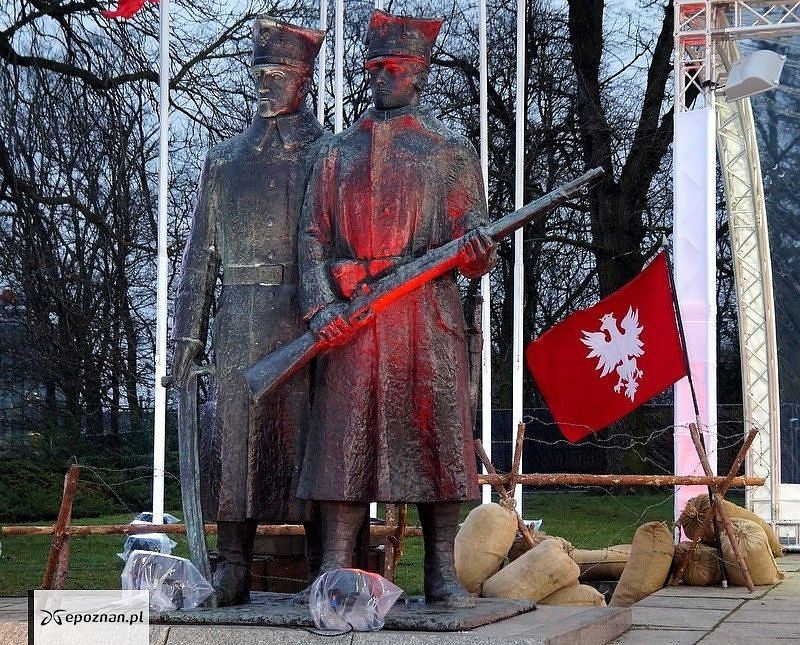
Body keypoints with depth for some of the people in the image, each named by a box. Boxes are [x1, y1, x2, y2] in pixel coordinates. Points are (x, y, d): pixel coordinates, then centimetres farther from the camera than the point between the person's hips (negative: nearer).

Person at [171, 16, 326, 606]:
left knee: (308, 433, -2)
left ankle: (325, 569, 4)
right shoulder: (225, 160, 17)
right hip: (241, 319, 3)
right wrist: (188, 334, 7)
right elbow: (201, 253, 15)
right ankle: (233, 571, 3)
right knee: (237, 435, -1)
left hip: (312, 317, -2)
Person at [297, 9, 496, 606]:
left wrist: (479, 253, -20)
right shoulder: (338, 153, 18)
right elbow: (314, 235, 11)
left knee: (436, 432, -2)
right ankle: (334, 573, -3)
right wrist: (320, 305, -6)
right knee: (344, 438, -4)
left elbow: (472, 242, 6)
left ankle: (442, 576, 3)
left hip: (428, 311, -1)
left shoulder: (451, 150, 12)